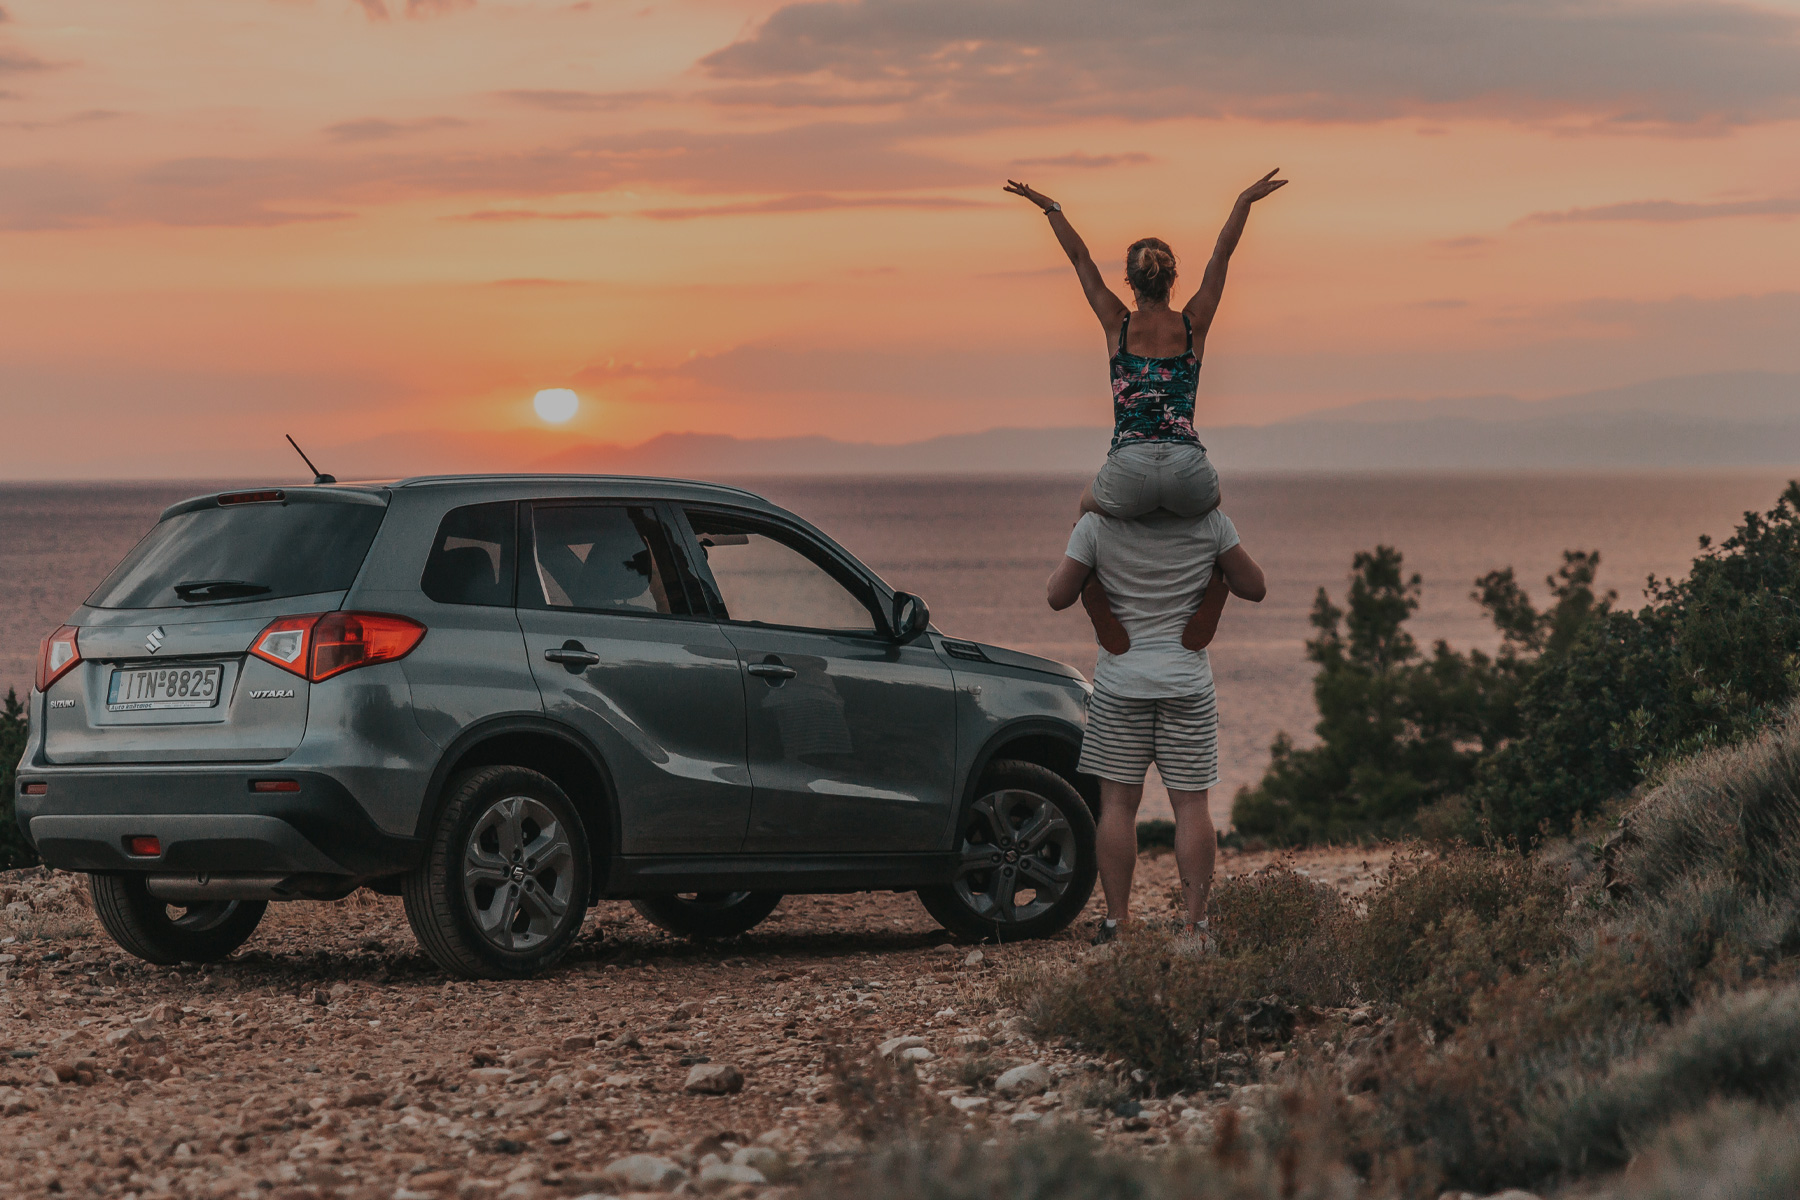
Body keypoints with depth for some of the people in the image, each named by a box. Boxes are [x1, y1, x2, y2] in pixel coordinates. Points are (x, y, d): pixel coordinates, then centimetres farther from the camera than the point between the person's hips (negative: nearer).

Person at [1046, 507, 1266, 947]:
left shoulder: (1097, 525, -7)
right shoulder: (1211, 523, -3)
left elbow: (1059, 596, -2)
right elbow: (1255, 588, 3)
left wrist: (1070, 558, 16)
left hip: (1121, 682, -1)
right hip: (1188, 681, 1)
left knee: (1118, 803, 4)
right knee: (1191, 803, 3)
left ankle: (1117, 922, 4)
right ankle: (1194, 924, 0)